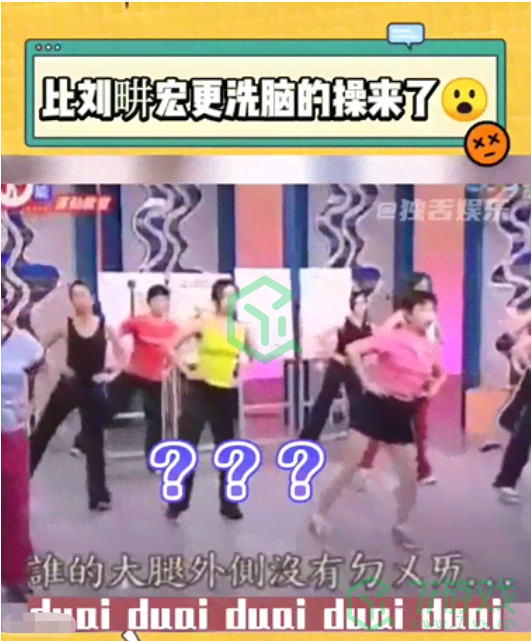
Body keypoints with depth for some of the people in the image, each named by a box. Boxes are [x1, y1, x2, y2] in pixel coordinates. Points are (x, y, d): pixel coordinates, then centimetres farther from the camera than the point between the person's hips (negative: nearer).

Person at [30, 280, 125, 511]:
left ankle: (99, 496, 10)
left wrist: (113, 374, -3)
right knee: (41, 434, 5)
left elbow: (121, 354, 8)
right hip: (68, 387, 0)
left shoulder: (105, 327, -2)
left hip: (94, 390, 0)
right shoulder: (65, 326, -3)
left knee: (94, 442, 4)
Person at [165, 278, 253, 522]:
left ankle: (228, 503, 20)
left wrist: (241, 376, 5)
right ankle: (177, 503, 7)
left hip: (226, 394, 3)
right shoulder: (204, 323, -6)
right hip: (200, 391, -3)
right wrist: (187, 372, -10)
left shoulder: (242, 330, 2)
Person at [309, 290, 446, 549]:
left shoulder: (432, 350, 5)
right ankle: (320, 515, 12)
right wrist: (367, 382, -18)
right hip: (375, 406, -5)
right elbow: (353, 349, -20)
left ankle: (400, 526, 25)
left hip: (402, 416, 6)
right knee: (349, 468, -3)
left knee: (411, 478, 5)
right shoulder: (393, 338, -12)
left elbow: (440, 374, 26)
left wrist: (430, 391, 7)